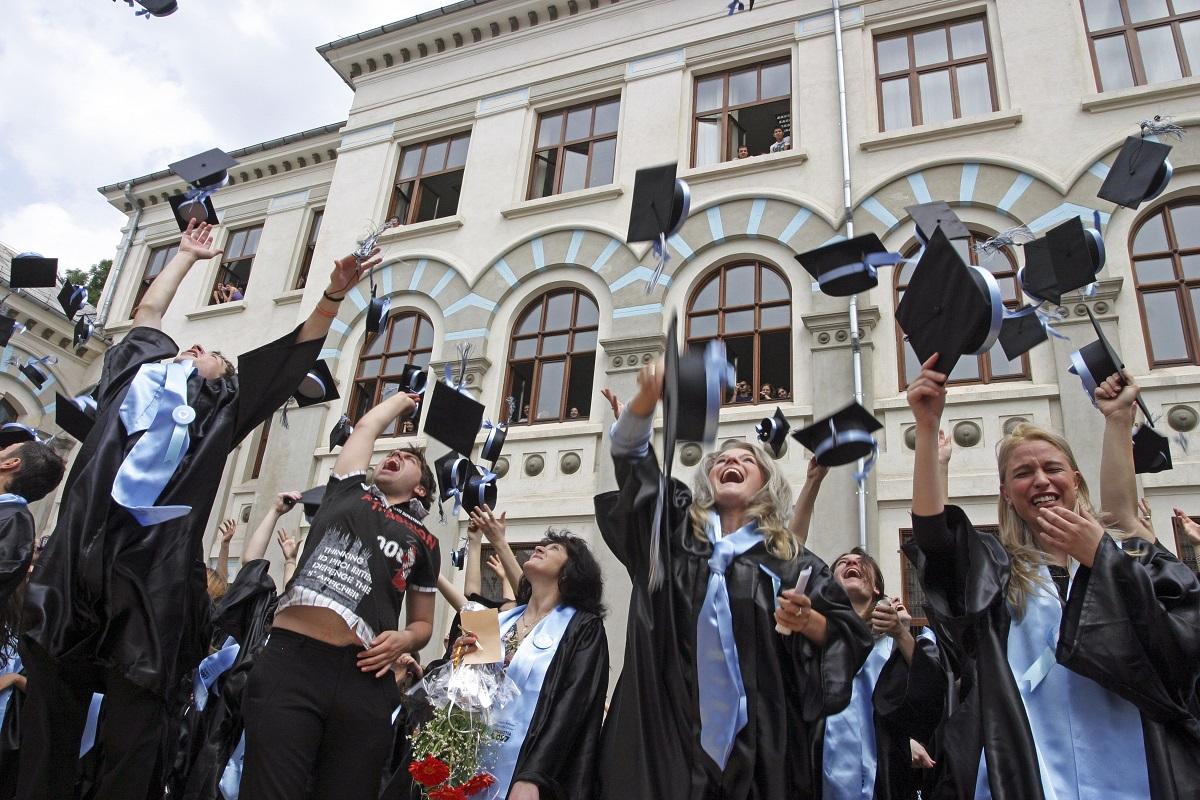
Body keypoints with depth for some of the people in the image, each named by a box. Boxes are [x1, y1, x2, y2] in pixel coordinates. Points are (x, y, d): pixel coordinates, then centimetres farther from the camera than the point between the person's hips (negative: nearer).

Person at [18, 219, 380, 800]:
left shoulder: (222, 410, 19)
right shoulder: (136, 378, 24)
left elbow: (298, 348, 14)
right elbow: (148, 311, 33)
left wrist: (335, 294, 4)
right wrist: (187, 255, 44)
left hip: (153, 579, -2)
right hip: (76, 563, 2)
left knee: (130, 748, 0)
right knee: (45, 745, 4)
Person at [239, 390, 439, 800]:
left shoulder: (424, 542, 21)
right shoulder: (346, 493, 21)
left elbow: (423, 623, 24)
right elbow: (367, 425, 29)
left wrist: (403, 639, 1)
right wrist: (403, 400, 47)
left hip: (363, 679, 1)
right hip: (289, 661, -1)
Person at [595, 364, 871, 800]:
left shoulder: (792, 560, 7)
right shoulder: (672, 527, 10)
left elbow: (850, 634, 8)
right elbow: (631, 456, -2)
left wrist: (808, 623, -13)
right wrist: (648, 395, -20)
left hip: (757, 740, 0)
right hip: (667, 728, 1)